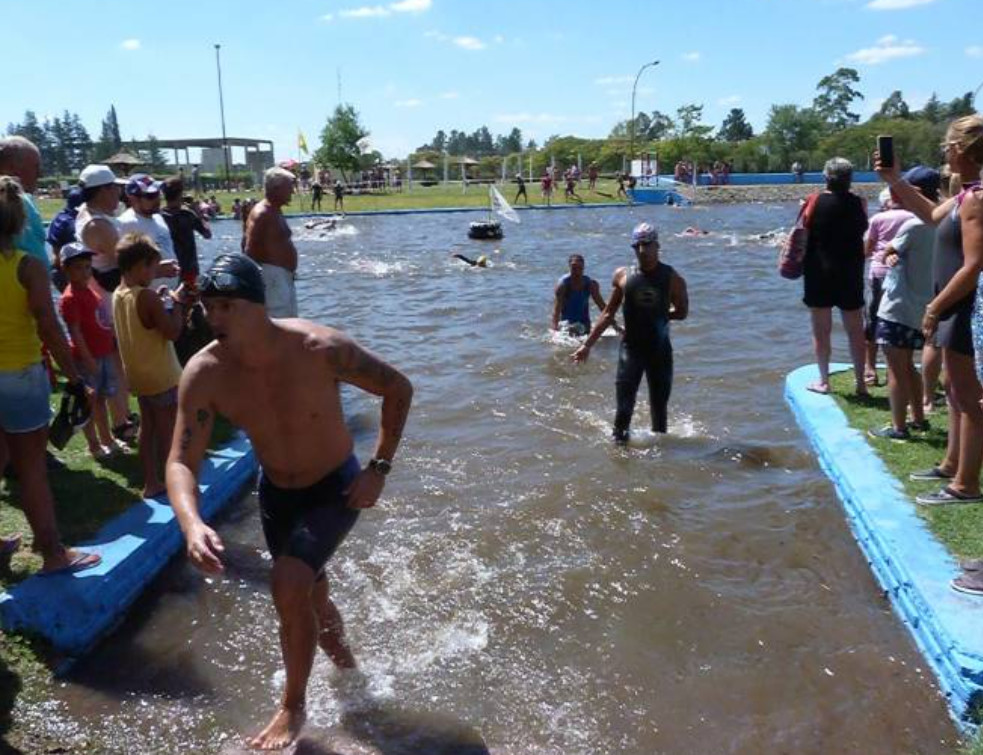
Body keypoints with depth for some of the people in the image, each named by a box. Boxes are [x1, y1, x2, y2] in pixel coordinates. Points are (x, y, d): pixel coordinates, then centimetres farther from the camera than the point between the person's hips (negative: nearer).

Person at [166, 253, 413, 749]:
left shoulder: (320, 348, -29)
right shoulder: (203, 374, -22)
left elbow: (398, 389, -16)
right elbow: (181, 463, -20)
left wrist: (379, 468, -21)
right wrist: (192, 524, -40)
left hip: (336, 488, -4)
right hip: (276, 493, 4)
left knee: (289, 584, -24)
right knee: (310, 599, 22)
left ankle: (293, 707, 2)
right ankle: (342, 658, 57)